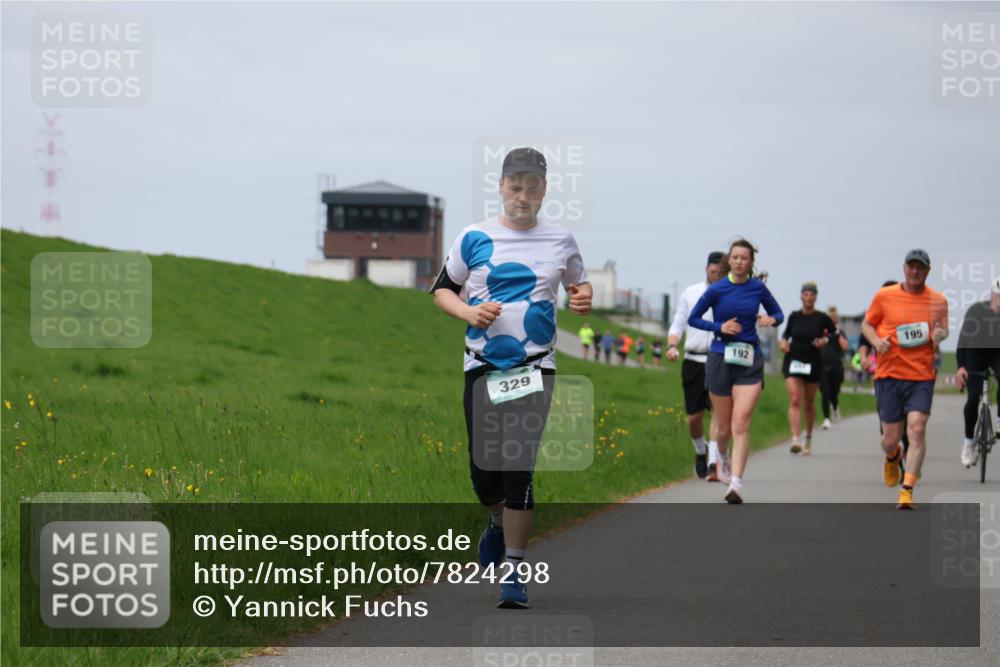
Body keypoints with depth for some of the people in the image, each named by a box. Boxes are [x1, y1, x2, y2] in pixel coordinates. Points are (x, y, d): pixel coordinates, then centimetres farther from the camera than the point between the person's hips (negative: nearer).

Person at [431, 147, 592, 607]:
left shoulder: (560, 240, 6)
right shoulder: (474, 238, 3)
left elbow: (579, 283, 21)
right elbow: (442, 289, 11)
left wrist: (583, 298, -3)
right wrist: (469, 312, -10)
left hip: (535, 367, -1)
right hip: (482, 367, 1)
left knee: (518, 467, -11)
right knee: (483, 468, 2)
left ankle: (514, 572, -4)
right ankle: (499, 522, 38)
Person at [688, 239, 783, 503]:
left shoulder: (758, 288, 1)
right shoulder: (716, 290, -4)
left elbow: (778, 314, 14)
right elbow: (693, 319, 5)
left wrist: (771, 320, -9)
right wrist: (719, 327, -11)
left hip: (750, 361, 0)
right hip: (720, 359, 0)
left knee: (741, 423, -15)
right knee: (724, 426, 11)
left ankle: (736, 484, -18)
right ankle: (722, 458, 45)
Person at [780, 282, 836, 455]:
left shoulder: (822, 318, -3)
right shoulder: (794, 316, 2)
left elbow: (834, 332, 12)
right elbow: (787, 331, 18)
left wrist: (825, 340, -7)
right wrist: (784, 341, -2)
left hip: (813, 363, 0)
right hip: (793, 361, 0)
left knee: (809, 403, 12)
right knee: (794, 400, -15)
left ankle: (808, 438, 33)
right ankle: (795, 439, -23)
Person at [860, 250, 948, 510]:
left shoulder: (938, 300, 5)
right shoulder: (884, 296, 3)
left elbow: (943, 330, 14)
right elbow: (867, 324, 12)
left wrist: (939, 335, -10)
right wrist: (877, 341, -9)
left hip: (922, 375, 0)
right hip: (889, 373, 0)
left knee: (917, 428, -17)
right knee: (891, 437, 3)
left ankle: (907, 490, -14)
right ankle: (893, 458, 42)